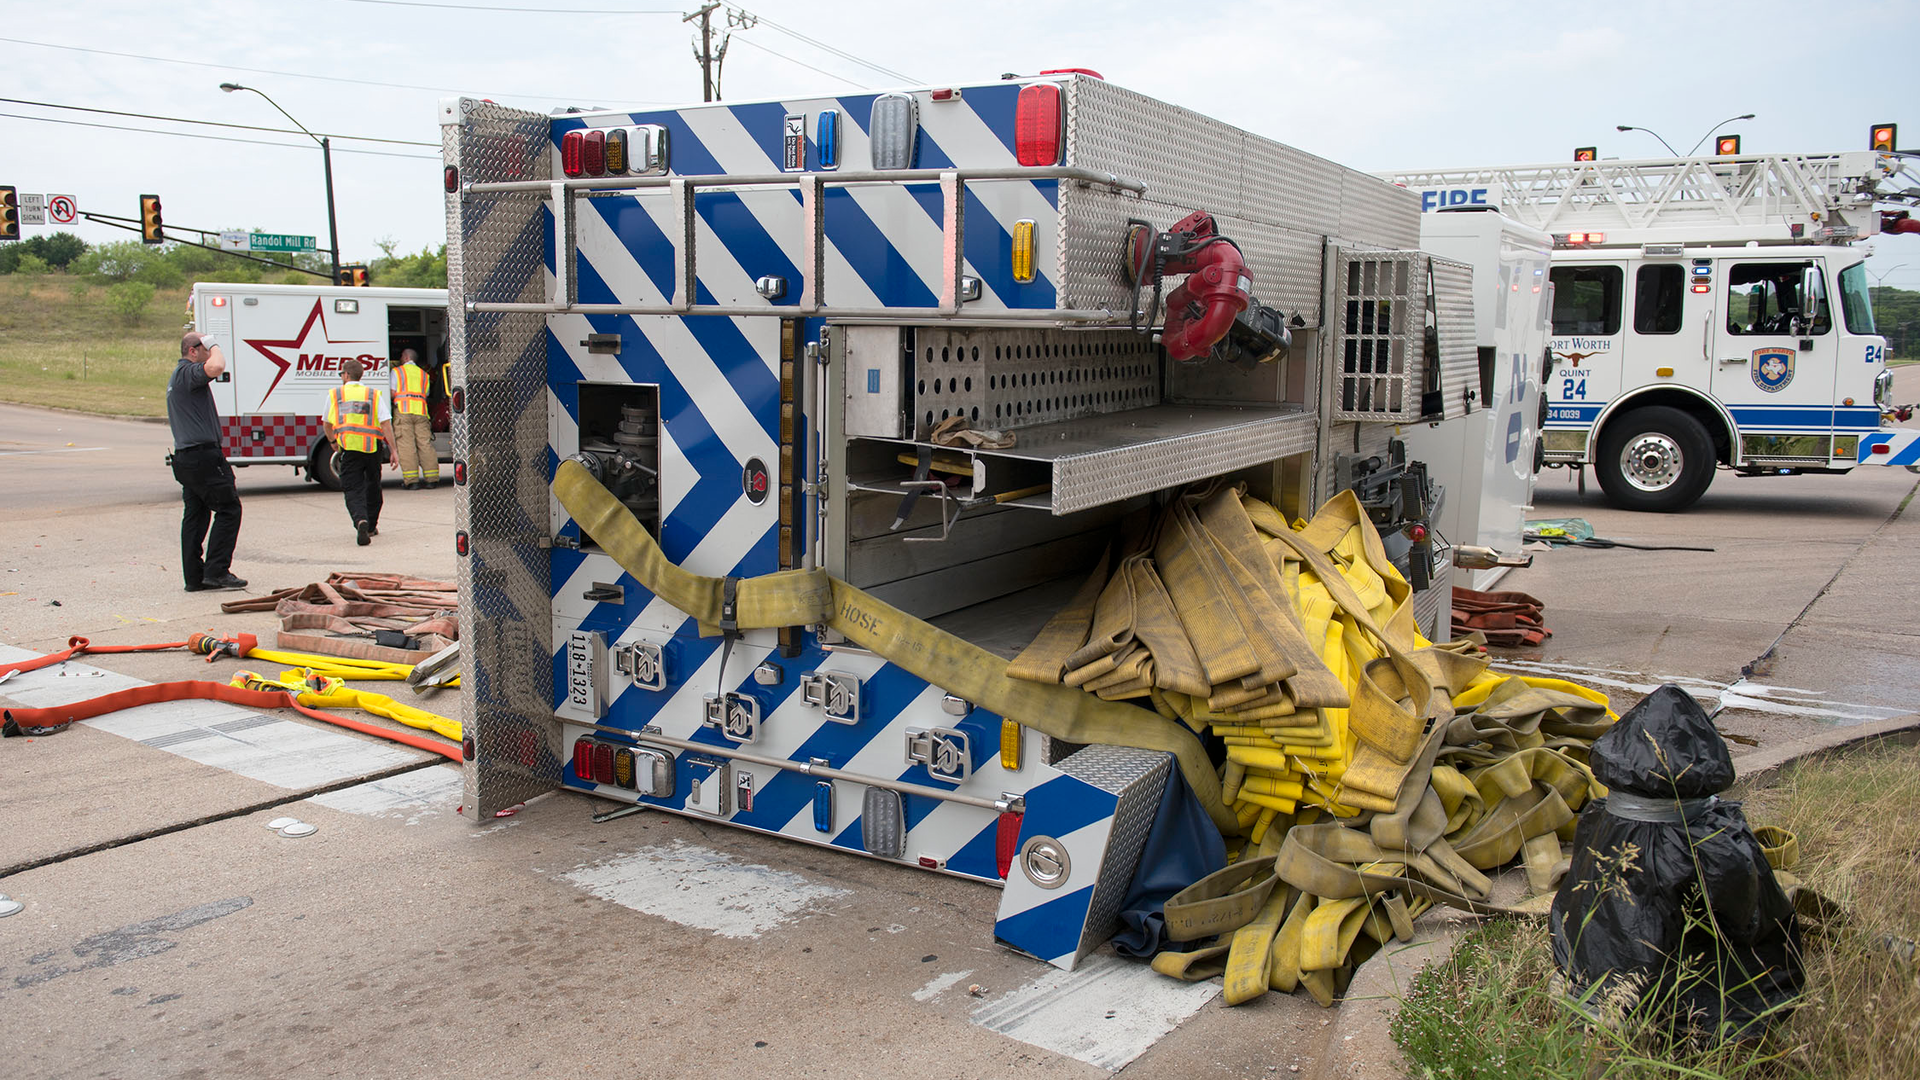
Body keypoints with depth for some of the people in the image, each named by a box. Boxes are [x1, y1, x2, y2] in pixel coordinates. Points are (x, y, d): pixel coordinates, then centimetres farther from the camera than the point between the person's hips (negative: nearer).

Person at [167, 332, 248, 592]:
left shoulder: (177, 376, 23)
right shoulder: (188, 372, -12)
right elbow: (216, 367, -33)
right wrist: (214, 346, -15)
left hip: (185, 456, 11)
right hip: (203, 455, -11)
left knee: (195, 515, 10)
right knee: (228, 508, -6)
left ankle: (194, 577, 11)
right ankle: (216, 571, -8)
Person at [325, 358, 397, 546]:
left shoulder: (334, 394, 8)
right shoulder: (374, 394, 7)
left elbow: (328, 424, 15)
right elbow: (386, 425, -1)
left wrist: (332, 441, 36)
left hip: (349, 448, -1)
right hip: (372, 447, 2)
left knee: (353, 490, -2)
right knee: (372, 487, 20)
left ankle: (361, 521, -30)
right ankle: (371, 527, 30)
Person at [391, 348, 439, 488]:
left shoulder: (397, 371, 9)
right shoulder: (424, 374, 21)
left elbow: (392, 393, 2)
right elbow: (426, 395, 14)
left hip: (403, 410, -4)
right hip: (421, 411, 4)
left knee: (406, 445, -6)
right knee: (425, 444, 2)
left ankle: (411, 480, -12)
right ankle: (431, 478, -2)